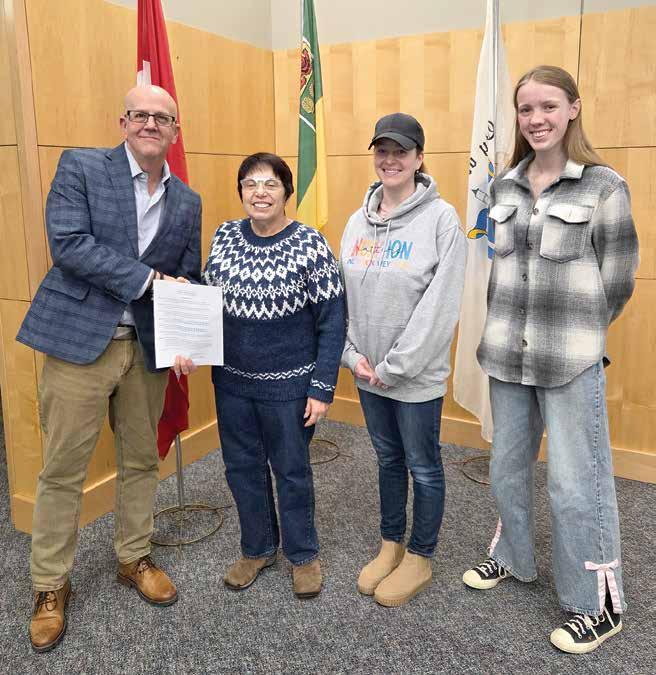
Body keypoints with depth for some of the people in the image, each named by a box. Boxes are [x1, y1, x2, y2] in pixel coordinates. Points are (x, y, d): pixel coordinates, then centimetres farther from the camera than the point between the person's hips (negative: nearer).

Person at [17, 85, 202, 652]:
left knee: (141, 460, 15)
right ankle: (50, 586, 24)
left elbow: (189, 279, 11)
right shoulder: (80, 167, -3)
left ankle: (134, 559, 36)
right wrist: (149, 279, -19)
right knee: (63, 469, 5)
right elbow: (69, 243, -16)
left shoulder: (187, 202, 9)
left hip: (147, 347, 4)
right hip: (79, 340, -4)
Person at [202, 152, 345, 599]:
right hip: (231, 380, 5)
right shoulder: (225, 236, 1)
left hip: (288, 384, -4)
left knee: (291, 470, 11)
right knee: (242, 466, 16)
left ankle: (304, 554, 34)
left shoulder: (310, 244, -13)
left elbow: (332, 323, -11)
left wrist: (323, 389, -12)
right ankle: (257, 548, 39)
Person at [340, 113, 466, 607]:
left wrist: (396, 367, -17)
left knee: (423, 467, 10)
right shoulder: (358, 221, 6)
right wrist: (352, 354, -4)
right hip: (367, 373, 6)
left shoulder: (441, 218, -12)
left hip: (417, 375, -5)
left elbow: (441, 303, -17)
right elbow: (341, 295, 7)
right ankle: (391, 545, 39)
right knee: (387, 459, 20)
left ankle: (420, 558, 30)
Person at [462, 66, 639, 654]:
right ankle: (512, 557, 41)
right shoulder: (504, 187, 8)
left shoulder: (604, 186, -7)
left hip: (571, 361, -5)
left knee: (576, 483, 1)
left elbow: (618, 279, -4)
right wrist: (506, 329, 11)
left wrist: (573, 333, 2)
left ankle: (599, 604, 22)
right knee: (507, 468, 18)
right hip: (507, 356, 5)